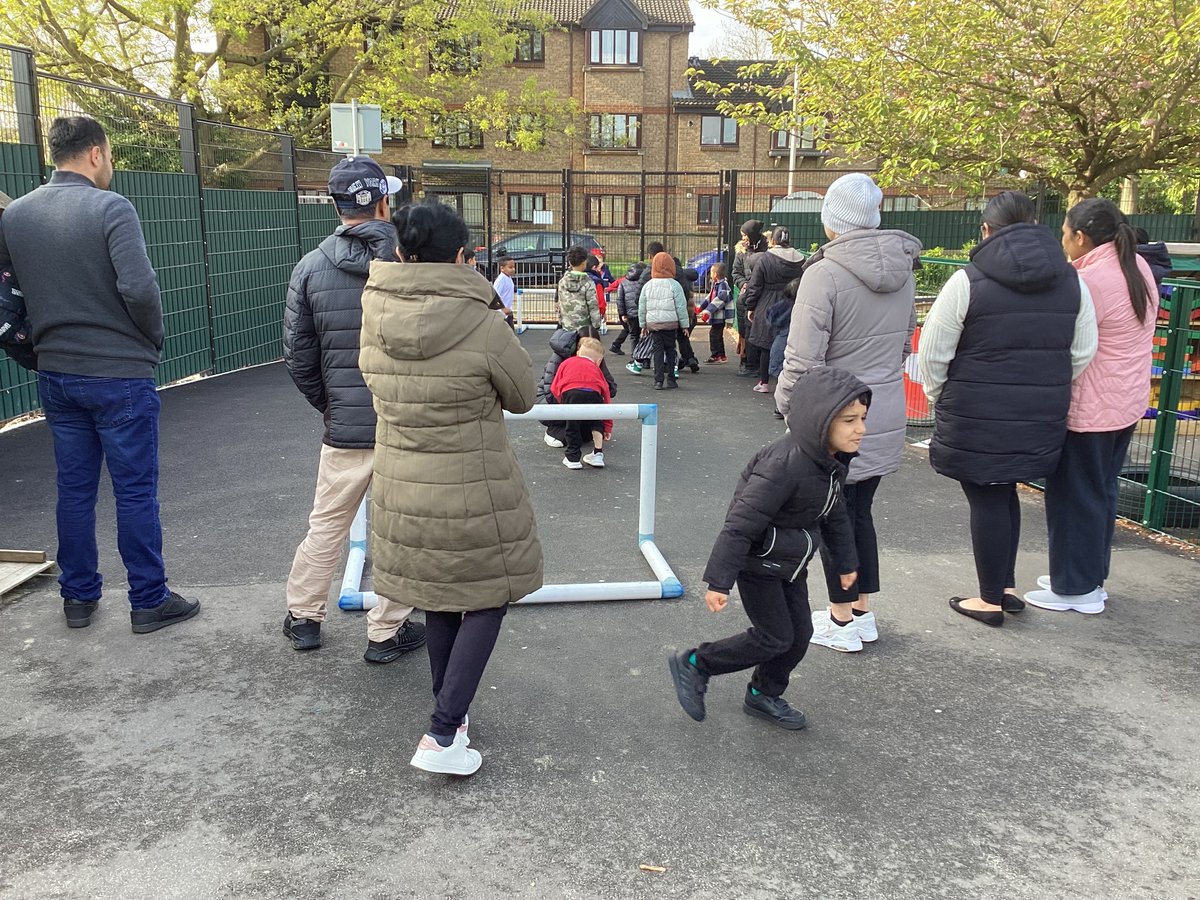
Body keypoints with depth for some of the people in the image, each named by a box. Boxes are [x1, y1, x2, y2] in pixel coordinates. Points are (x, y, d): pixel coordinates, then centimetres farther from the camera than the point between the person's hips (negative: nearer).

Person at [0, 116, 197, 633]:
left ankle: (78, 597, 26)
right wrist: (153, 338, -6)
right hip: (120, 374, -6)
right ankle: (149, 601, 12)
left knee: (74, 489, 15)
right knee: (135, 491, 3)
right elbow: (138, 288, -22)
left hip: (55, 374, 6)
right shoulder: (110, 208, -13)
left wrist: (44, 337, 16)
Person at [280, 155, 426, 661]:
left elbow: (297, 357, 2)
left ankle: (303, 617, 33)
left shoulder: (310, 268, -1)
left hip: (345, 427, 2)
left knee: (326, 527, 19)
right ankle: (386, 633, 22)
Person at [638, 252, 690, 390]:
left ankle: (658, 380, -1)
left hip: (653, 322, 3)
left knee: (658, 350, 6)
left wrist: (643, 324, 19)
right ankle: (670, 378, 9)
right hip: (670, 322, -2)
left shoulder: (647, 285, 5)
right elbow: (681, 307, -4)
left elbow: (641, 307, 10)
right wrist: (684, 324, 4)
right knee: (670, 349, 9)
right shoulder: (674, 285, -6)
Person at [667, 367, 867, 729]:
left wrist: (846, 562, 23)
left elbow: (834, 514, 15)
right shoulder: (786, 464, -33)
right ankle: (694, 664, 14)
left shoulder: (832, 461, -3)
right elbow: (741, 523, -31)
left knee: (799, 634, 11)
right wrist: (719, 581, -30)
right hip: (758, 562, -8)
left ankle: (764, 695, 32)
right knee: (775, 638, -3)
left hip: (790, 562, 9)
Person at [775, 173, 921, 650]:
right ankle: (863, 612, 30)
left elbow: (802, 360, -20)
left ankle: (842, 622, 19)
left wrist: (785, 406, -5)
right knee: (860, 512, 19)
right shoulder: (902, 270, 4)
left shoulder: (825, 273, -19)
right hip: (886, 416, 7)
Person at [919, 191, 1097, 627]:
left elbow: (933, 354, -10)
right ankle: (1006, 586, 27)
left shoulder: (969, 281, -12)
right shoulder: (1071, 281, 4)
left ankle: (991, 600, 17)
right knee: (1004, 492, 22)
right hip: (1042, 416, 5)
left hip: (978, 414, -5)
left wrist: (938, 398, 7)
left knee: (987, 499, 6)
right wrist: (1047, 391, 19)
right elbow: (1083, 353, 8)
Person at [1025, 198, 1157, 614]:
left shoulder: (1089, 281, -23)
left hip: (1089, 409, -9)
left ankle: (1076, 588, 14)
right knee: (1101, 493, 19)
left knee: (1074, 497, 3)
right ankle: (1092, 577, 31)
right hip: (1127, 403, 9)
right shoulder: (1139, 267, 6)